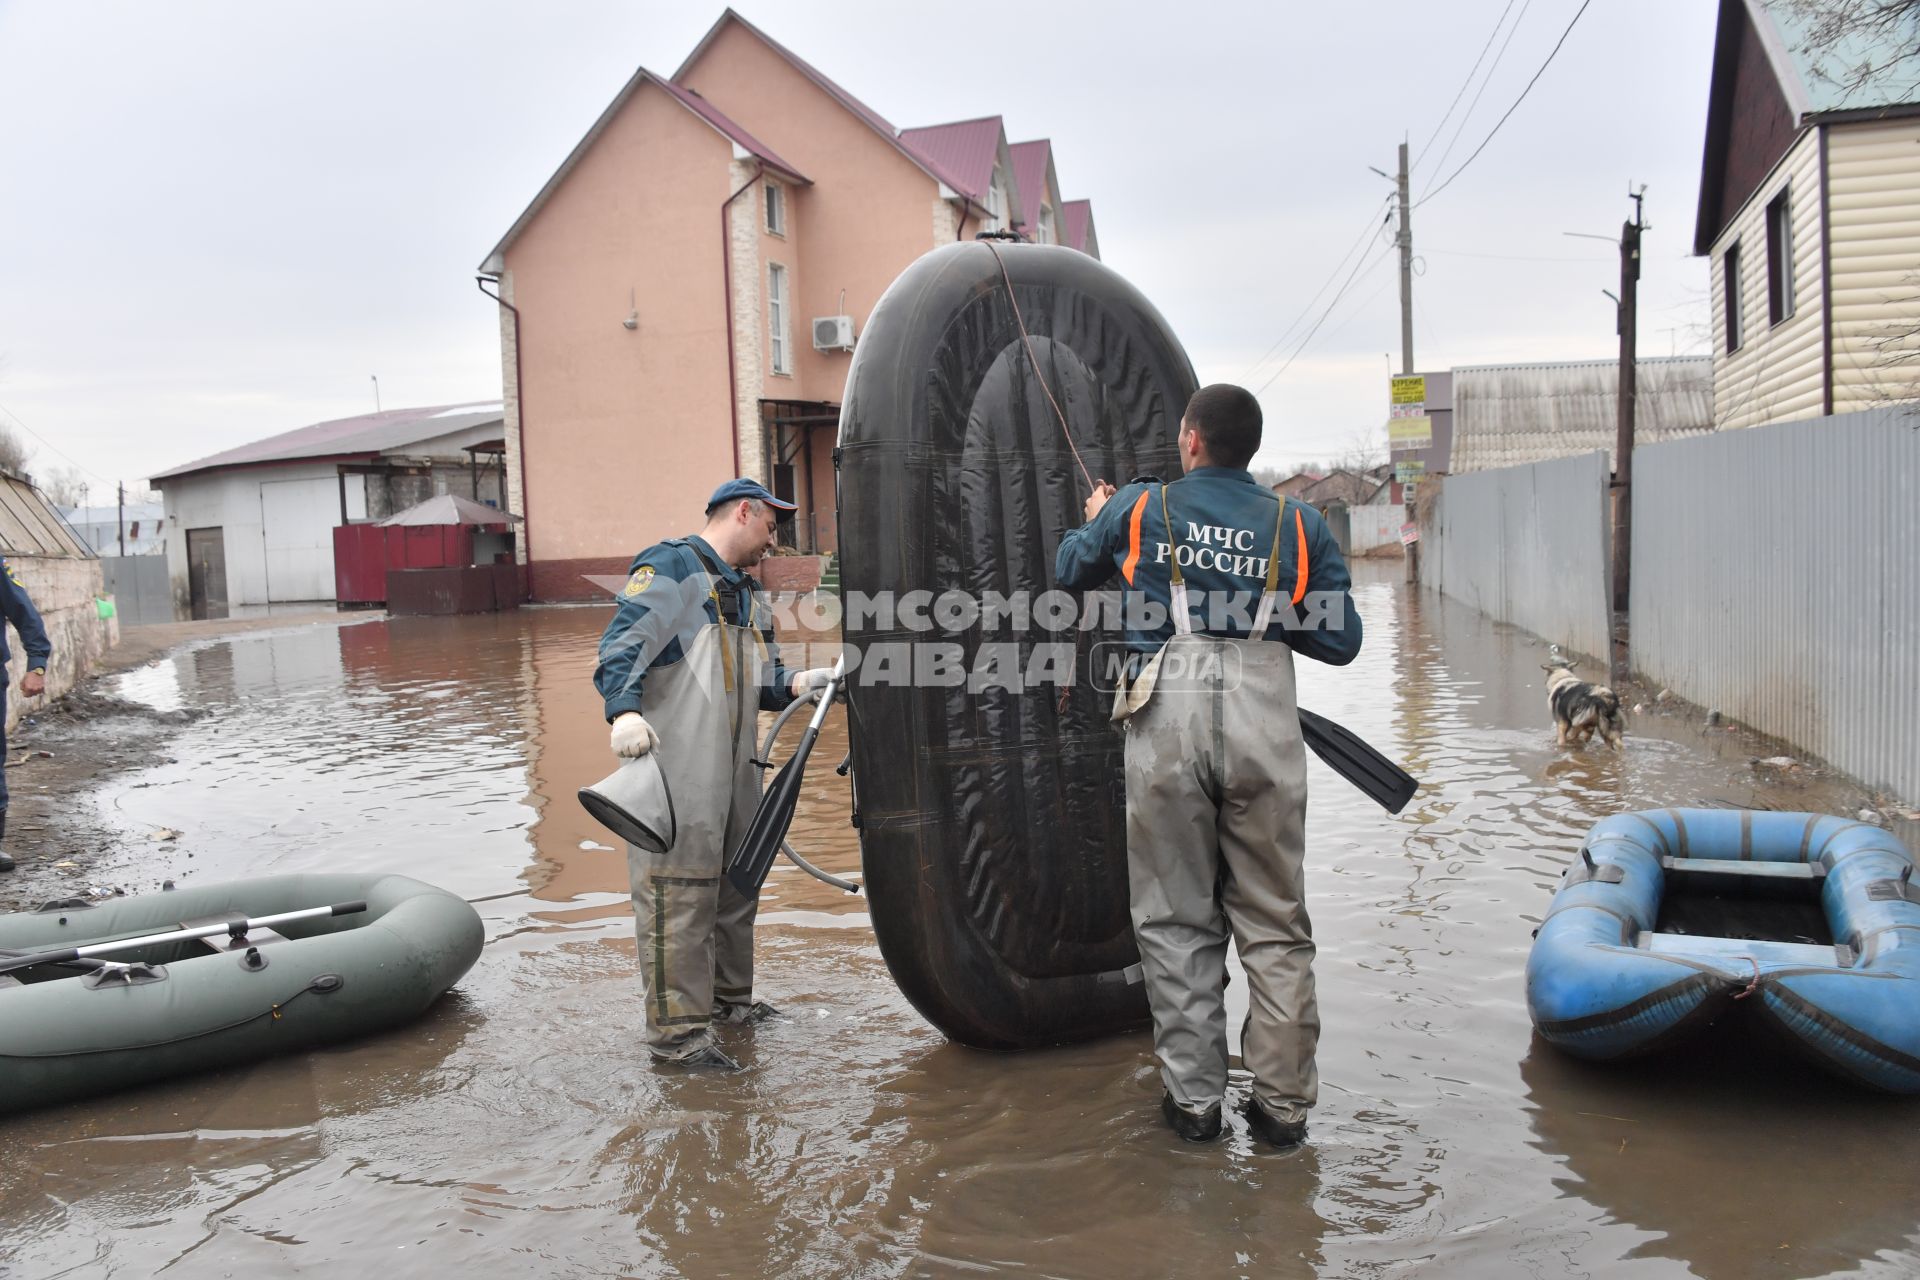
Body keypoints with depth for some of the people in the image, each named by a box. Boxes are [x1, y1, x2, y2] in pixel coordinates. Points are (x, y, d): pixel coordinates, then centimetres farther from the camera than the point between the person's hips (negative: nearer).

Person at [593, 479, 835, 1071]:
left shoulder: (748, 592, 23)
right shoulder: (672, 567, -5)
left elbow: (762, 681, 21)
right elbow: (623, 641, -16)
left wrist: (797, 683, 0)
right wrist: (625, 710, -31)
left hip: (735, 767, 9)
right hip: (675, 768, -9)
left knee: (736, 880, 18)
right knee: (679, 888, -9)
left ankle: (727, 994, 34)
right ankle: (675, 1028, -3)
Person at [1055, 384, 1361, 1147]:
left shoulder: (1139, 508, 9)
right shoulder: (1298, 525, 9)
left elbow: (1069, 570, 26)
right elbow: (1340, 641, 9)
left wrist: (1095, 520, 45)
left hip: (1168, 717, 0)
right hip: (1263, 719, 1)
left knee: (1176, 920, 11)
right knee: (1274, 922, 10)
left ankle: (1193, 1098, 16)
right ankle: (1283, 1104, 16)